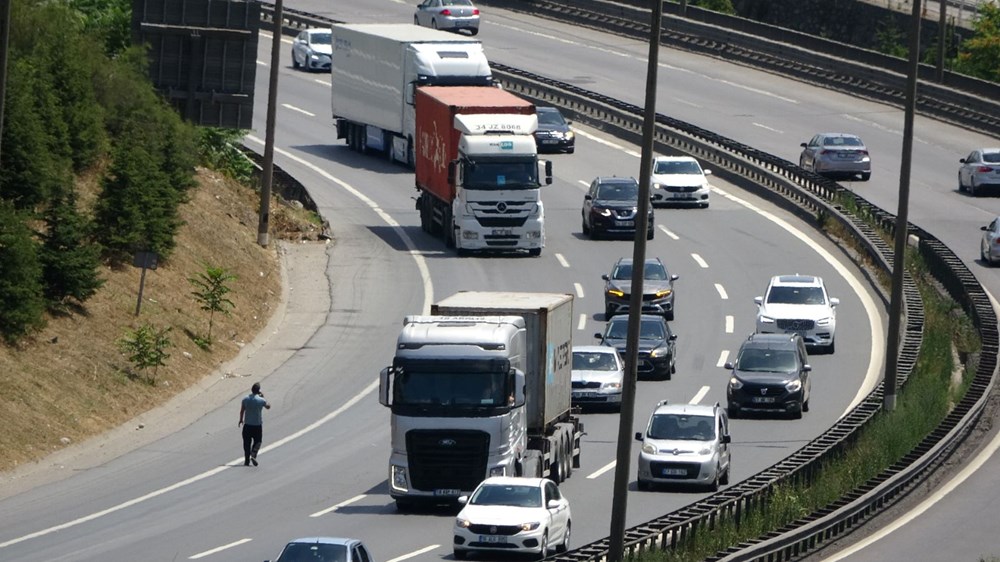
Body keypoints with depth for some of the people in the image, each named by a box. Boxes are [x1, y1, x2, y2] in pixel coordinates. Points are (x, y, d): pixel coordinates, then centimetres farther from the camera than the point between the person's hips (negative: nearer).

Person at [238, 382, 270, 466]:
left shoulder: (245, 399, -3)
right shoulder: (261, 400, -11)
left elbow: (242, 411, 3)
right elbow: (268, 406, 7)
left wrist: (241, 420, 18)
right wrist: (262, 397, 12)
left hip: (247, 424, 2)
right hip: (257, 425, -2)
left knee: (247, 443, 9)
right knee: (257, 441, 10)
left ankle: (247, 460, 8)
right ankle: (253, 455, -12)